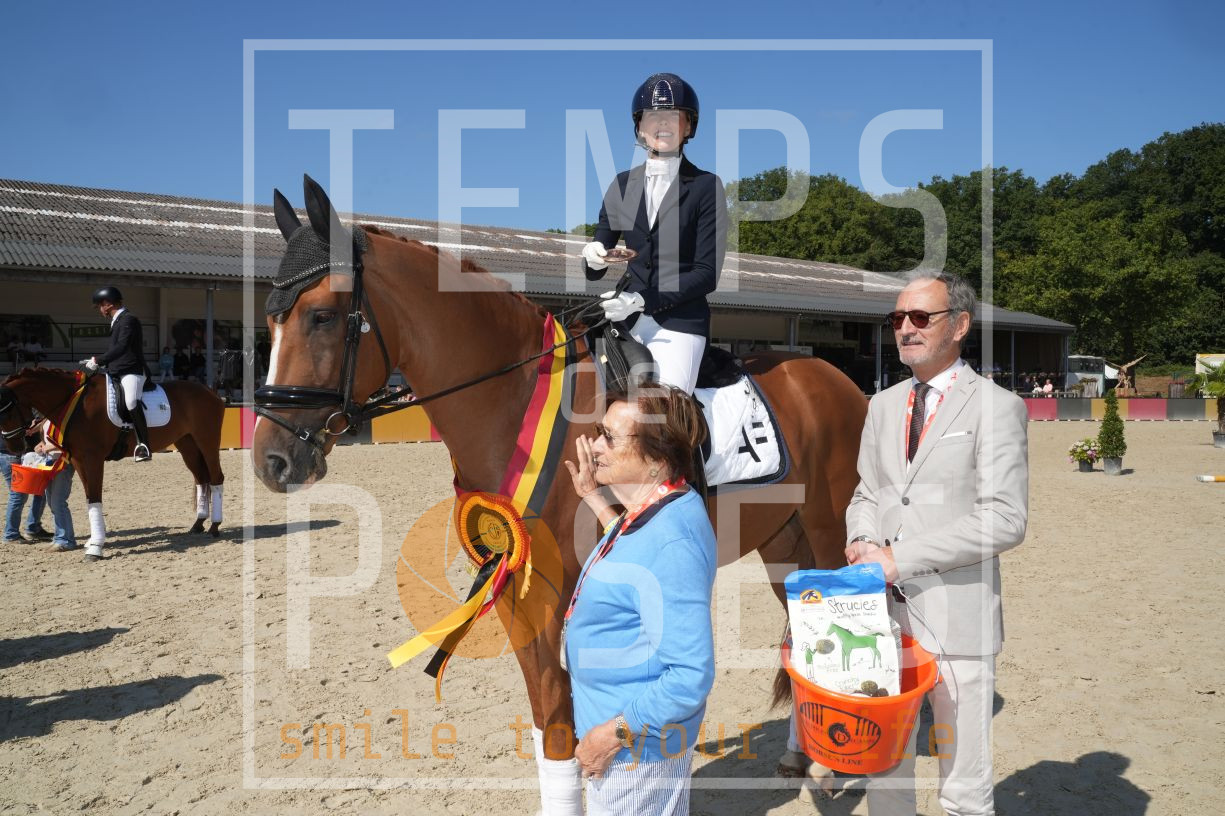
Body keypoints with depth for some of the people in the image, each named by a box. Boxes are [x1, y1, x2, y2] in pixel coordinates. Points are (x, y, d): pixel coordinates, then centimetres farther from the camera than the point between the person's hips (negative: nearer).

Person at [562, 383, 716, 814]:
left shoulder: (670, 543, -33)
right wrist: (594, 497, 15)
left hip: (634, 747, -9)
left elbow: (691, 677, -32)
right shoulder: (665, 509, -3)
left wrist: (613, 733, -23)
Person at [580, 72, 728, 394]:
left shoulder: (706, 186, 0)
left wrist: (641, 300, -16)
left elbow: (707, 274, -6)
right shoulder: (622, 185, 11)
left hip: (680, 324, -4)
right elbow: (594, 271, 12)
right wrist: (594, 259, -12)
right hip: (627, 321, 4)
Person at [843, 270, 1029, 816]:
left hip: (956, 621, -5)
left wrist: (898, 558, -17)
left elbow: (1005, 520, -15)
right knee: (883, 772, 19)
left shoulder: (996, 406, -7)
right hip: (883, 612, 6)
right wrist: (861, 542, -5)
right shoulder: (883, 405, 12)